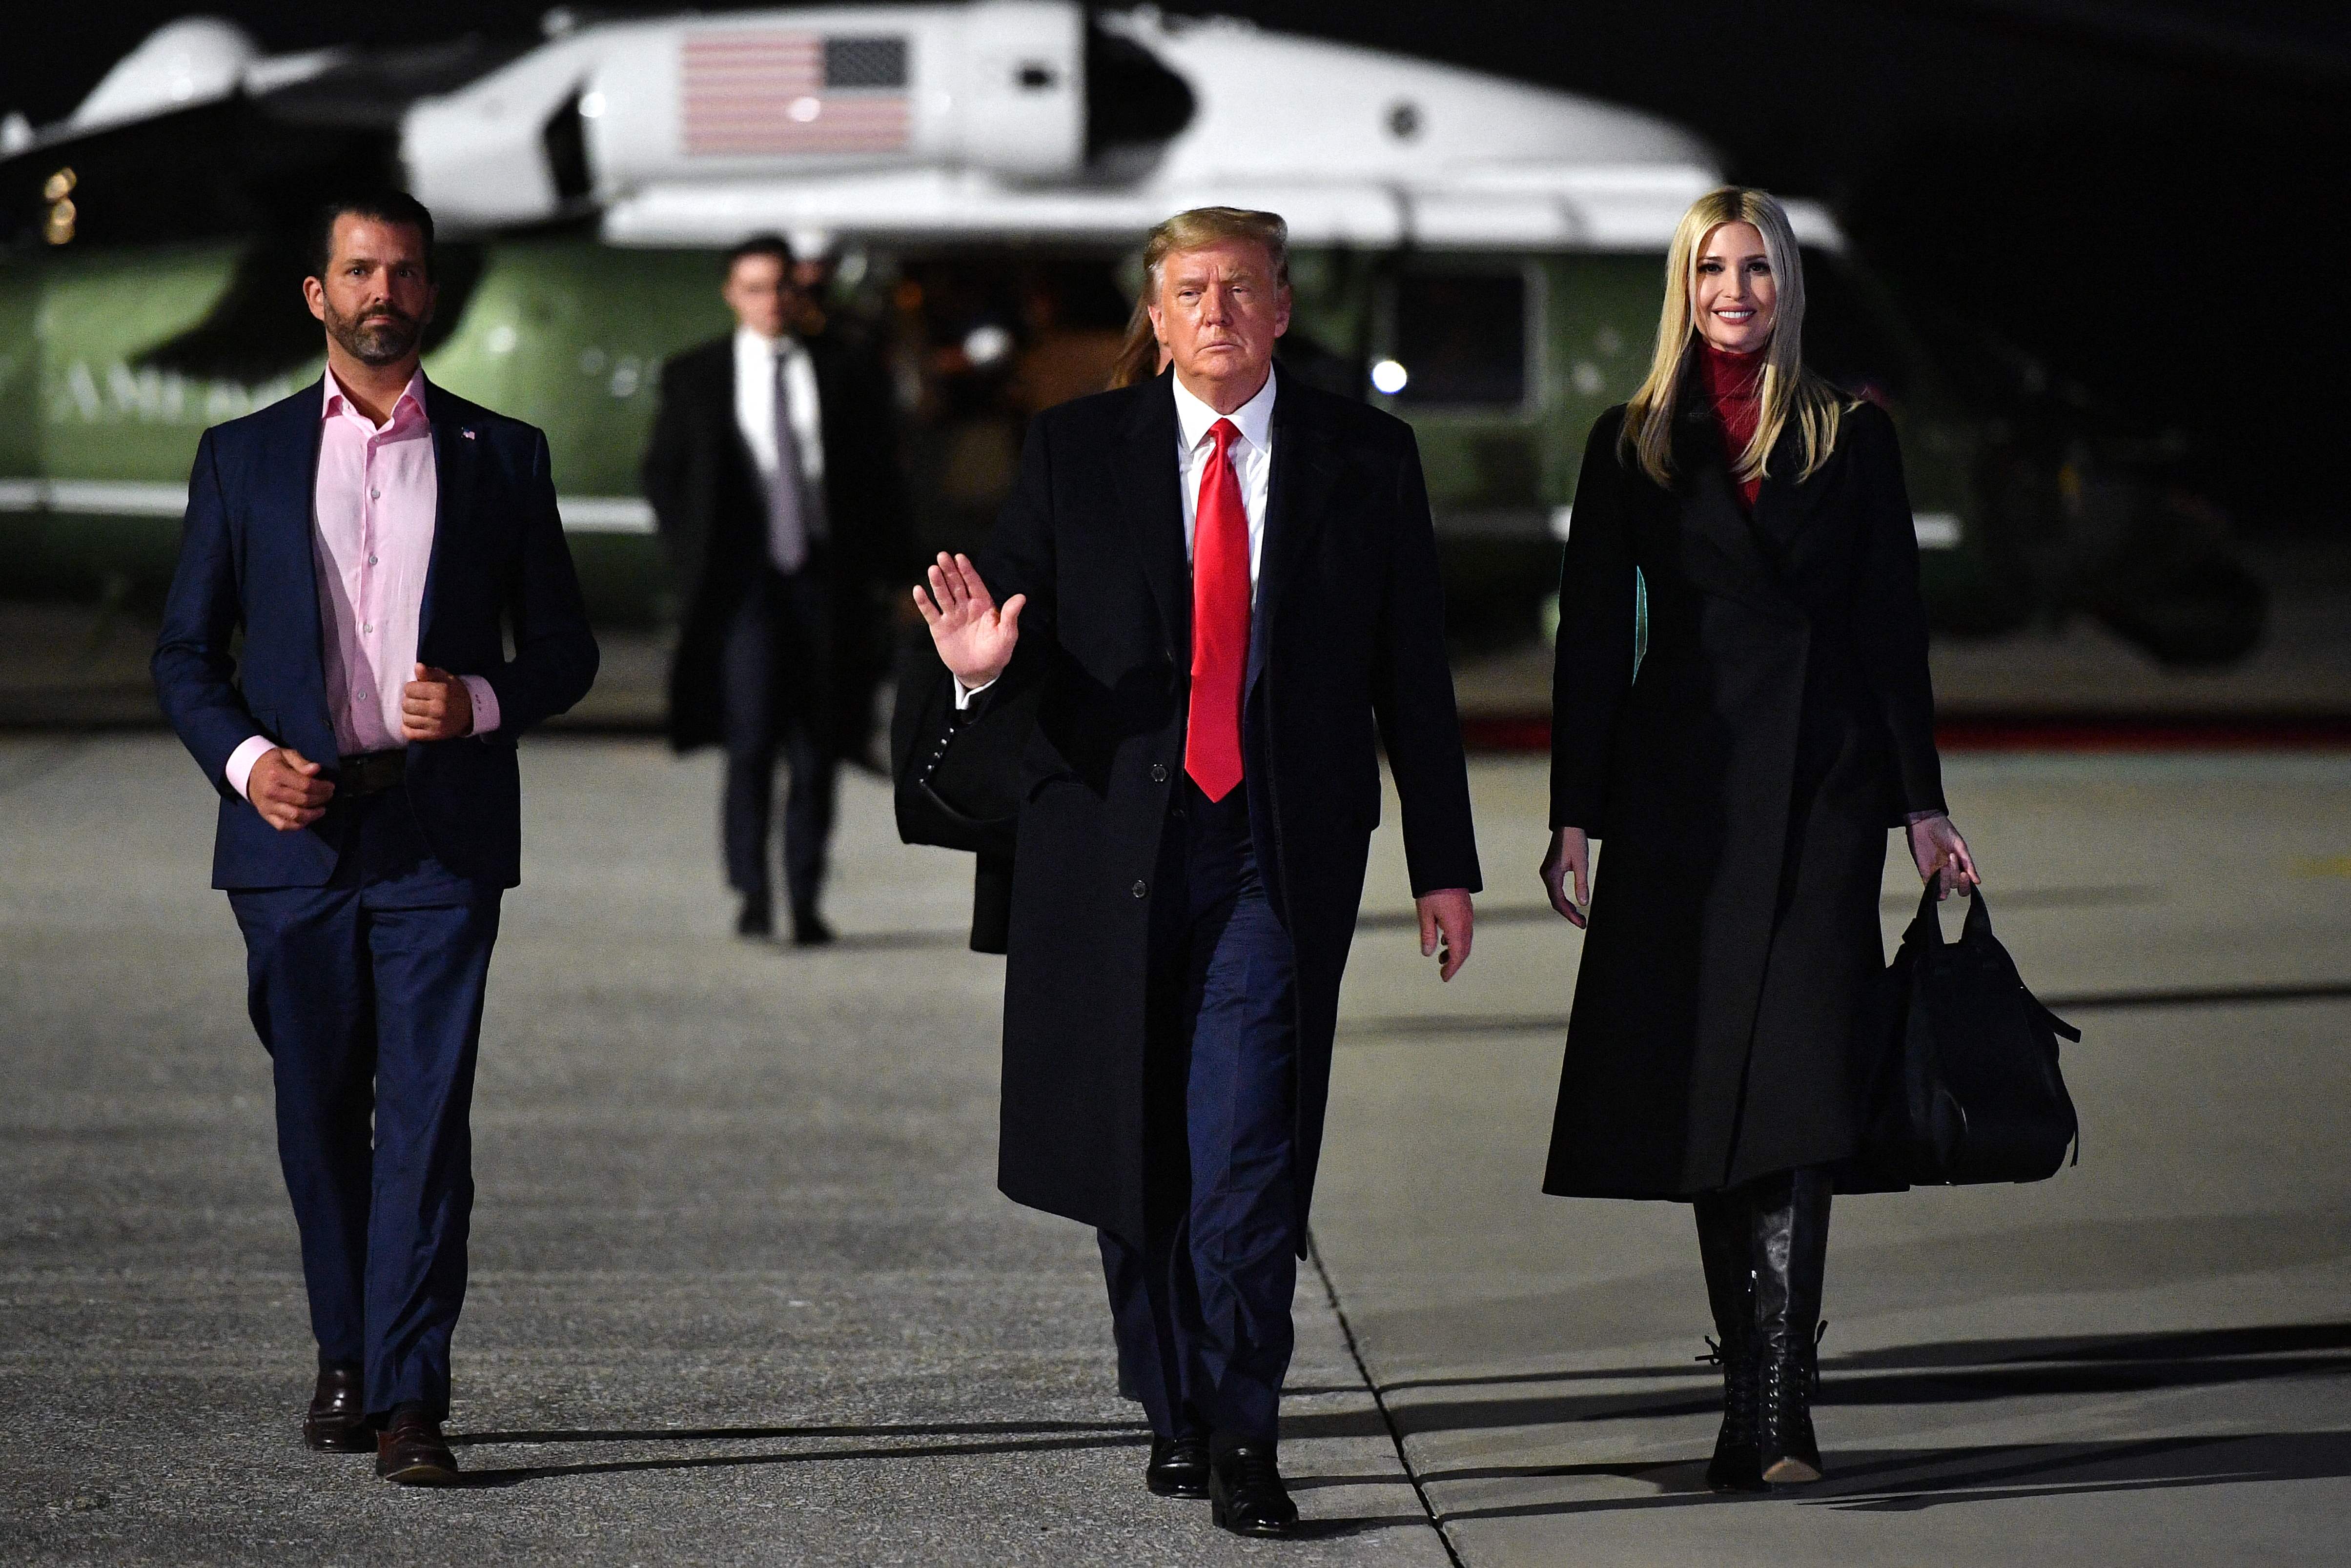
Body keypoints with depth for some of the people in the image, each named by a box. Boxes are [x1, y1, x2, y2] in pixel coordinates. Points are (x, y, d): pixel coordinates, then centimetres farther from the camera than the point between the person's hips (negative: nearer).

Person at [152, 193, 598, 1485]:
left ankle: (410, 1402, -11)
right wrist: (243, 758, -8)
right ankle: (346, 1355, 27)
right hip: (295, 835, 1)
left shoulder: (501, 457, 8)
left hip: (442, 838, -1)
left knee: (427, 1114, -9)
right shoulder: (244, 457, 9)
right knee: (319, 1113, 9)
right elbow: (187, 652, 10)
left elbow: (564, 648, 10)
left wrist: (482, 700, -10)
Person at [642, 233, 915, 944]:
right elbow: (662, 472, 12)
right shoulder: (694, 378, 6)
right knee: (751, 737, -16)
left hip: (823, 576, 2)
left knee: (816, 748, 3)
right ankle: (752, 892, -12)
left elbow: (879, 471, 13)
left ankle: (806, 902, 10)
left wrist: (882, 564, 6)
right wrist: (695, 557, 2)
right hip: (746, 579, -2)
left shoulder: (839, 374, 7)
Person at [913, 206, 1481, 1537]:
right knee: (1135, 1152, 9)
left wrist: (1444, 862, 7)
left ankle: (1244, 1440, -9)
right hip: (1115, 843, 2)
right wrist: (987, 663, -22)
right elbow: (1027, 634, 4)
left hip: (1279, 853, -2)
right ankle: (1175, 1412, 24)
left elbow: (1414, 669, 8)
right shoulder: (1077, 451, 6)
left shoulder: (1366, 458, 6)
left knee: (1245, 1148, -13)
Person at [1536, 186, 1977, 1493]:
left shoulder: (1853, 440, 8)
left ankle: (1773, 1409, -18)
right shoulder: (1633, 447, 9)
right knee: (1704, 1092, 2)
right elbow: (1594, 636, 7)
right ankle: (1765, 1400, 10)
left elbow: (1894, 625, 7)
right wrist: (1575, 819, 2)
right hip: (1681, 788, 1)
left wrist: (1922, 804, 2)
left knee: (1796, 1086, -13)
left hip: (1821, 790, -1)